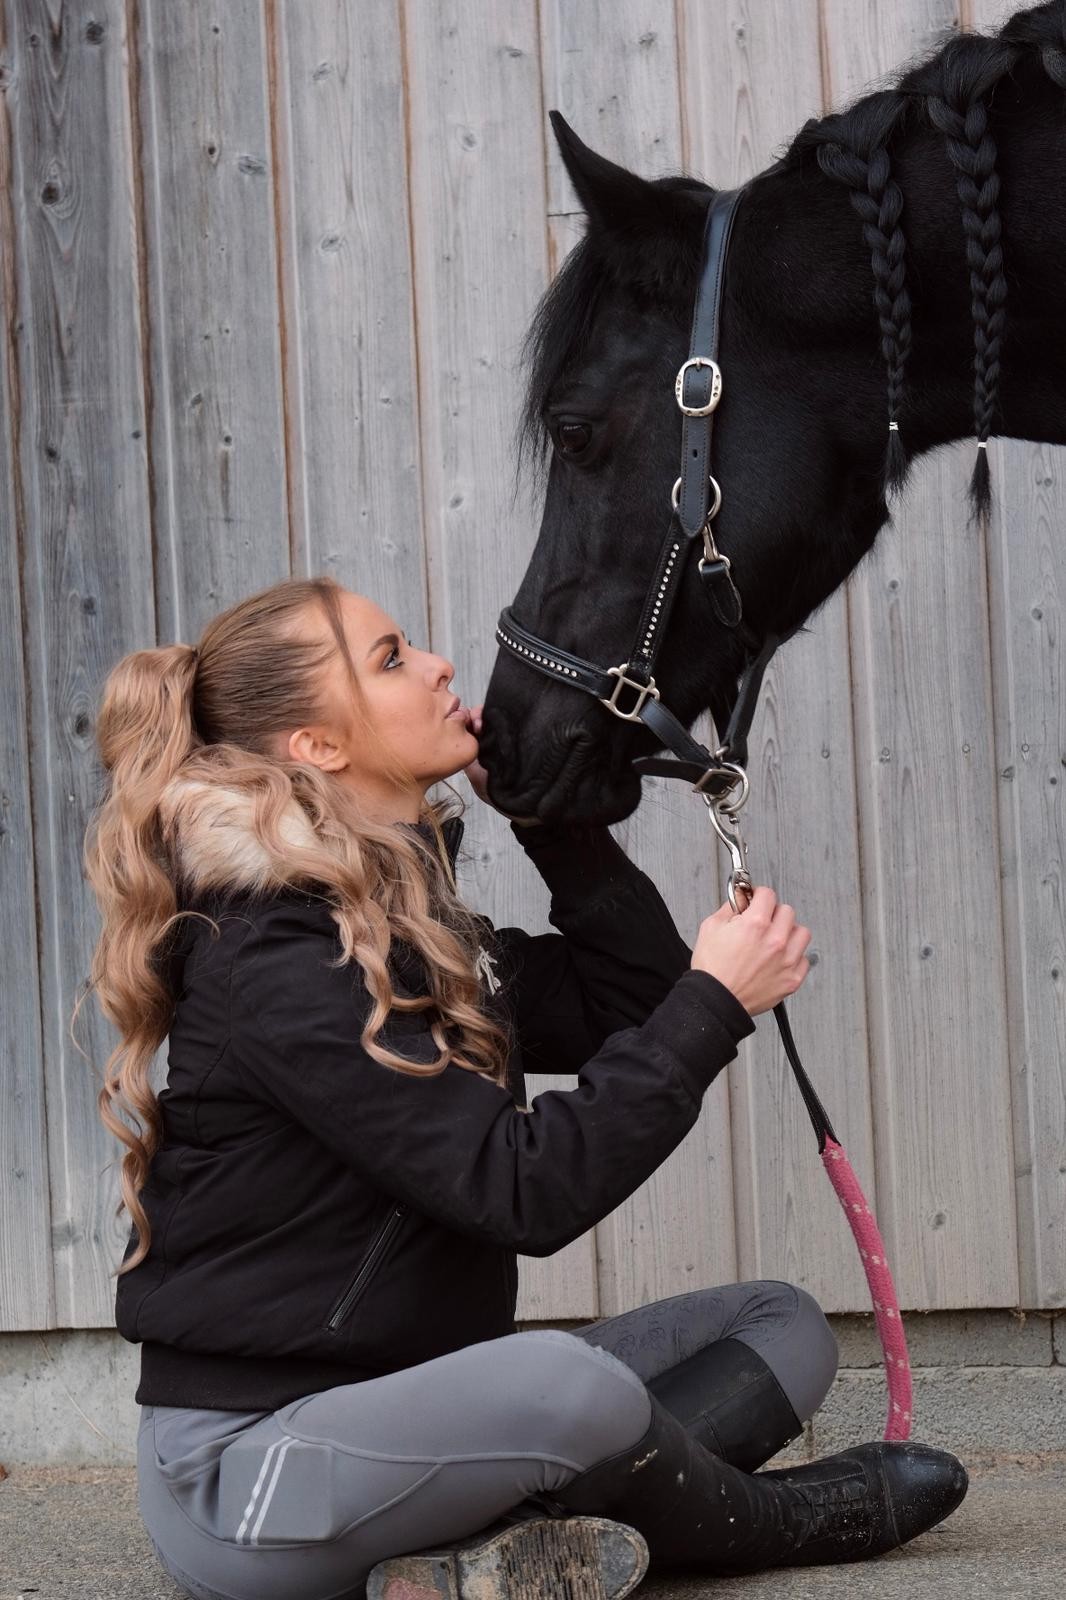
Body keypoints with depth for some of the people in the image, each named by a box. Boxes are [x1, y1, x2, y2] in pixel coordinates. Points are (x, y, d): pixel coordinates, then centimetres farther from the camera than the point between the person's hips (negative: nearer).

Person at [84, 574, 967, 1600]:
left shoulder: (406, 915, 12)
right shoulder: (273, 964, -19)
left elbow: (630, 1006, 12)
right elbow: (527, 1190, -23)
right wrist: (713, 1005, -17)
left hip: (394, 1402, 10)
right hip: (247, 1460, -10)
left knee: (781, 1326, 8)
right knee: (570, 1383, -38)